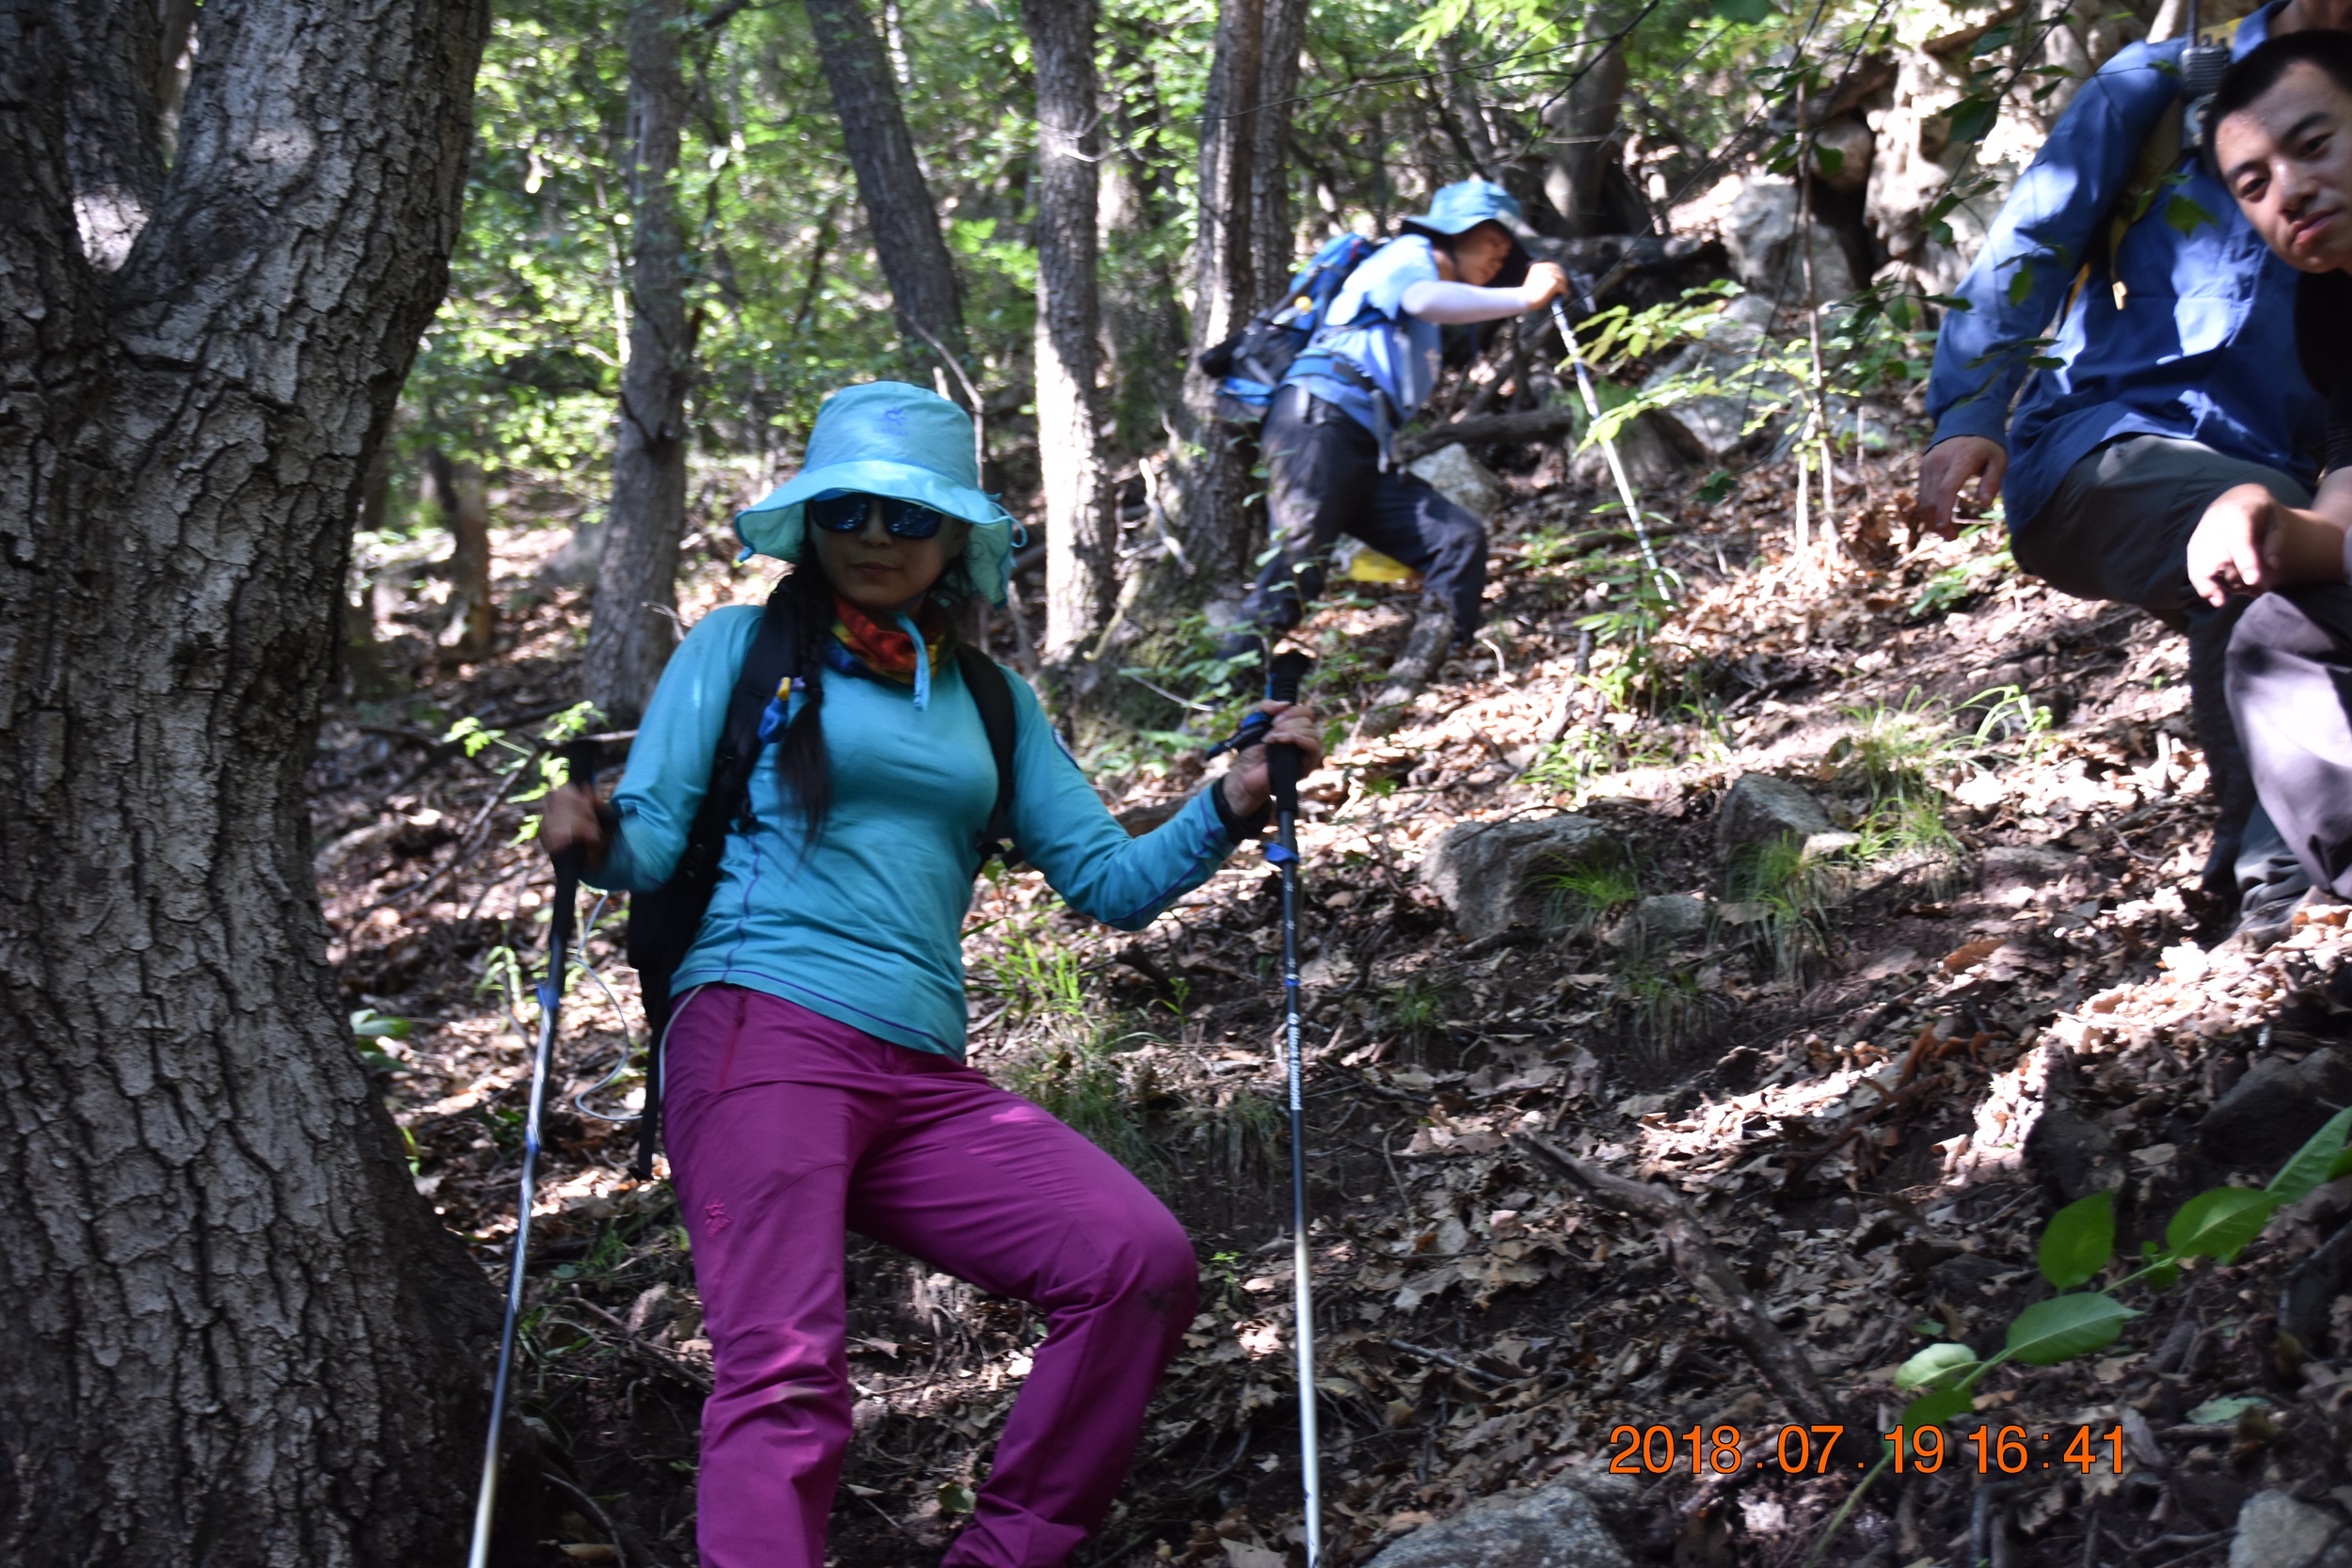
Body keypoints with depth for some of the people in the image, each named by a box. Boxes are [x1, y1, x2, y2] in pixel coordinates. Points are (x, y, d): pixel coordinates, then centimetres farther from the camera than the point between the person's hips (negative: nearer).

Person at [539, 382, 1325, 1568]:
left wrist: (1229, 807, 1)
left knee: (1142, 1260, -14)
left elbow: (1111, 882, 17)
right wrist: (591, 839, -19)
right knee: (785, 1368, -23)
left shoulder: (991, 704, 22)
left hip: (925, 1079, 4)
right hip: (762, 1034, -4)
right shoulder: (742, 647, 12)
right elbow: (653, 841, 4)